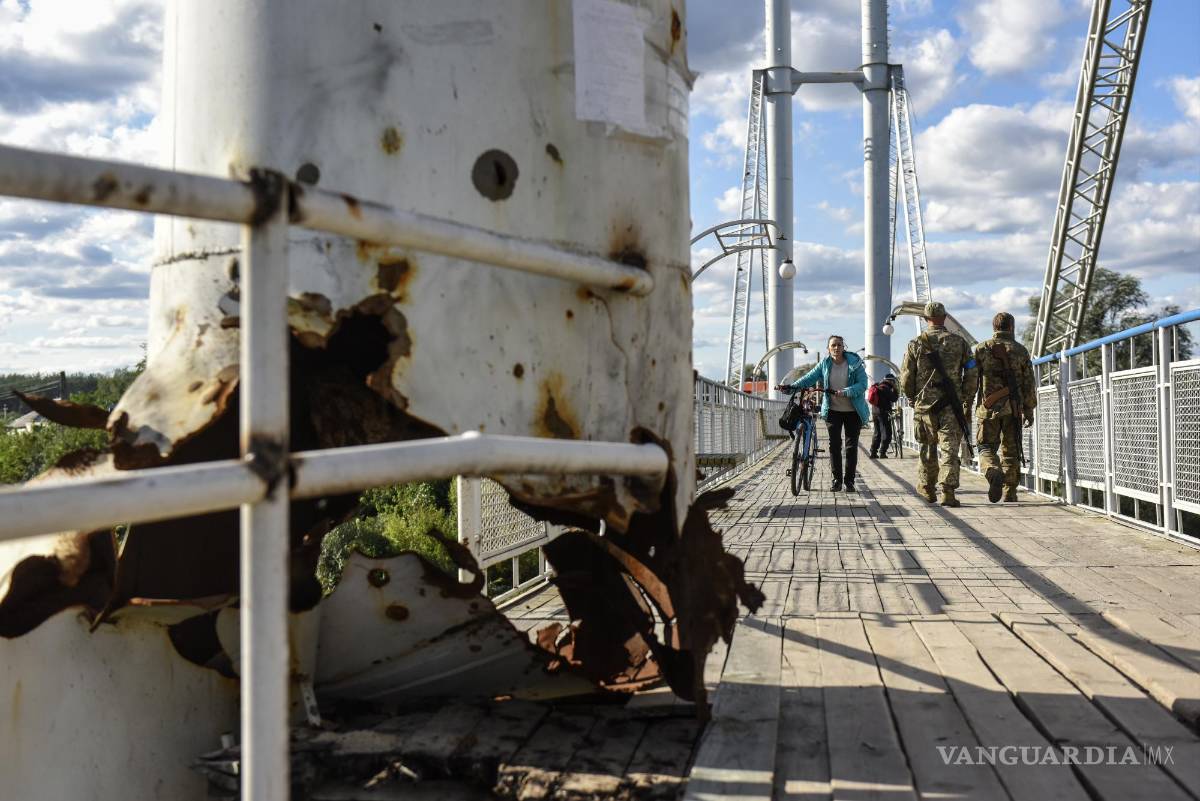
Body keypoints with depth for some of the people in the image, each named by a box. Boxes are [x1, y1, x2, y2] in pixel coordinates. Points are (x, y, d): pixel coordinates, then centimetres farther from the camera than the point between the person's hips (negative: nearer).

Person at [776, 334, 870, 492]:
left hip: (853, 411, -2)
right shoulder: (824, 364, 0)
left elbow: (862, 384, -15)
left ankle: (849, 480, 11)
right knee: (834, 444, 1)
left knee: (852, 445, 3)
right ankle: (837, 479, 10)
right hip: (832, 410, 2)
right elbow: (810, 377, -5)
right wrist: (791, 387, -18)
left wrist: (845, 392, -28)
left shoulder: (855, 363, -8)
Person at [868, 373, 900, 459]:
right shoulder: (886, 388, -14)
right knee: (886, 433, -4)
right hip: (883, 412, -9)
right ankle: (882, 452, -8)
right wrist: (895, 389, -4)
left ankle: (873, 452, 15)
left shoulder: (877, 386, 15)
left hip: (874, 412, 9)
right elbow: (894, 398, -13)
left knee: (877, 433, 15)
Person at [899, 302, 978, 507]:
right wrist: (967, 401, 12)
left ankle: (926, 488, 27)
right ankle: (948, 491, -11)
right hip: (952, 406, -1)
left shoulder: (915, 344, 0)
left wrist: (912, 399, 17)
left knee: (927, 448, 16)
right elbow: (972, 375, 2)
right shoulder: (959, 342, 3)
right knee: (949, 448, -2)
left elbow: (905, 378, 0)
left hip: (924, 405, 1)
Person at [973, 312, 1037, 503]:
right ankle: (1010, 494, 9)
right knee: (1011, 452, 9)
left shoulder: (982, 349, 2)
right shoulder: (1020, 351, 4)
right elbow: (1029, 384, 5)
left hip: (988, 408, -1)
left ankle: (993, 472, -22)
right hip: (1013, 409, 1)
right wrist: (1029, 410, 12)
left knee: (986, 447, 8)